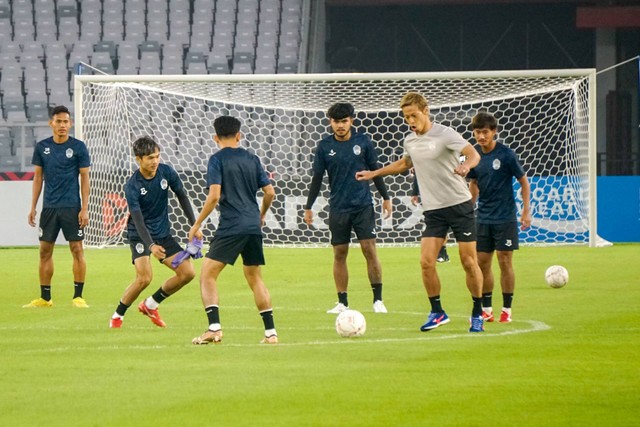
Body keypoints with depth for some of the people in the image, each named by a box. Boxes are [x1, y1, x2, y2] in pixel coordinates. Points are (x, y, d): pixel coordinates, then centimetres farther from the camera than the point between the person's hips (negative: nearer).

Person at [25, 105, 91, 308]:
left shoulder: (78, 147, -3)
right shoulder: (42, 147, 6)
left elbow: (85, 178, -1)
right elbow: (38, 177, 11)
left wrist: (85, 208, -8)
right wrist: (33, 207, 8)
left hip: (72, 207, -3)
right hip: (49, 206, 3)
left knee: (77, 249, -5)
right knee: (45, 251, 5)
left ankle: (78, 296, 1)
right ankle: (45, 297, 12)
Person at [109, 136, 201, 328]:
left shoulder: (166, 172, -8)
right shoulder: (132, 186, -21)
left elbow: (182, 197, 6)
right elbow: (138, 219, -28)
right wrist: (151, 246, -41)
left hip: (163, 233, 6)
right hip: (140, 235, -6)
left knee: (187, 273, -3)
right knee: (144, 277, -24)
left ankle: (150, 305, 16)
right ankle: (117, 316, -2)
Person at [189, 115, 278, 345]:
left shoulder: (217, 160, -4)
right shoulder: (252, 159, 12)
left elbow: (214, 196, -13)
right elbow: (270, 192, 11)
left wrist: (197, 224, -4)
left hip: (230, 227, -6)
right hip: (253, 227, 6)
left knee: (207, 274, -1)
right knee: (255, 278, 17)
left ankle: (214, 328, -17)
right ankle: (270, 332, 13)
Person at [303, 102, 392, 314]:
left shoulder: (363, 142, 1)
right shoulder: (325, 146, 2)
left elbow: (375, 170, 10)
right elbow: (317, 178, 8)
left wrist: (385, 197, 10)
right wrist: (308, 207, 7)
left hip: (363, 205, -1)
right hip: (338, 208, 1)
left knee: (369, 249, -8)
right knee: (339, 254, 2)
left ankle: (378, 300, -2)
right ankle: (342, 302, 9)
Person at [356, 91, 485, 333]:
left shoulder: (444, 134, -10)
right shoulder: (410, 141, 9)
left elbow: (473, 154, -21)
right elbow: (405, 163, 32)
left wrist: (466, 165, -44)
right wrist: (374, 174, 33)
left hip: (459, 204, -5)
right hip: (433, 210, 5)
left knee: (469, 261, -2)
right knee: (426, 261, -9)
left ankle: (477, 315, 12)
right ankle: (437, 312, 5)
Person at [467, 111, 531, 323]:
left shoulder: (506, 154, -11)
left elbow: (524, 181, -4)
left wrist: (526, 212, -7)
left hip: (505, 217, -5)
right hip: (483, 217, 5)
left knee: (505, 261, -4)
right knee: (482, 262, 3)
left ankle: (506, 309, 5)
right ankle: (486, 310, 12)